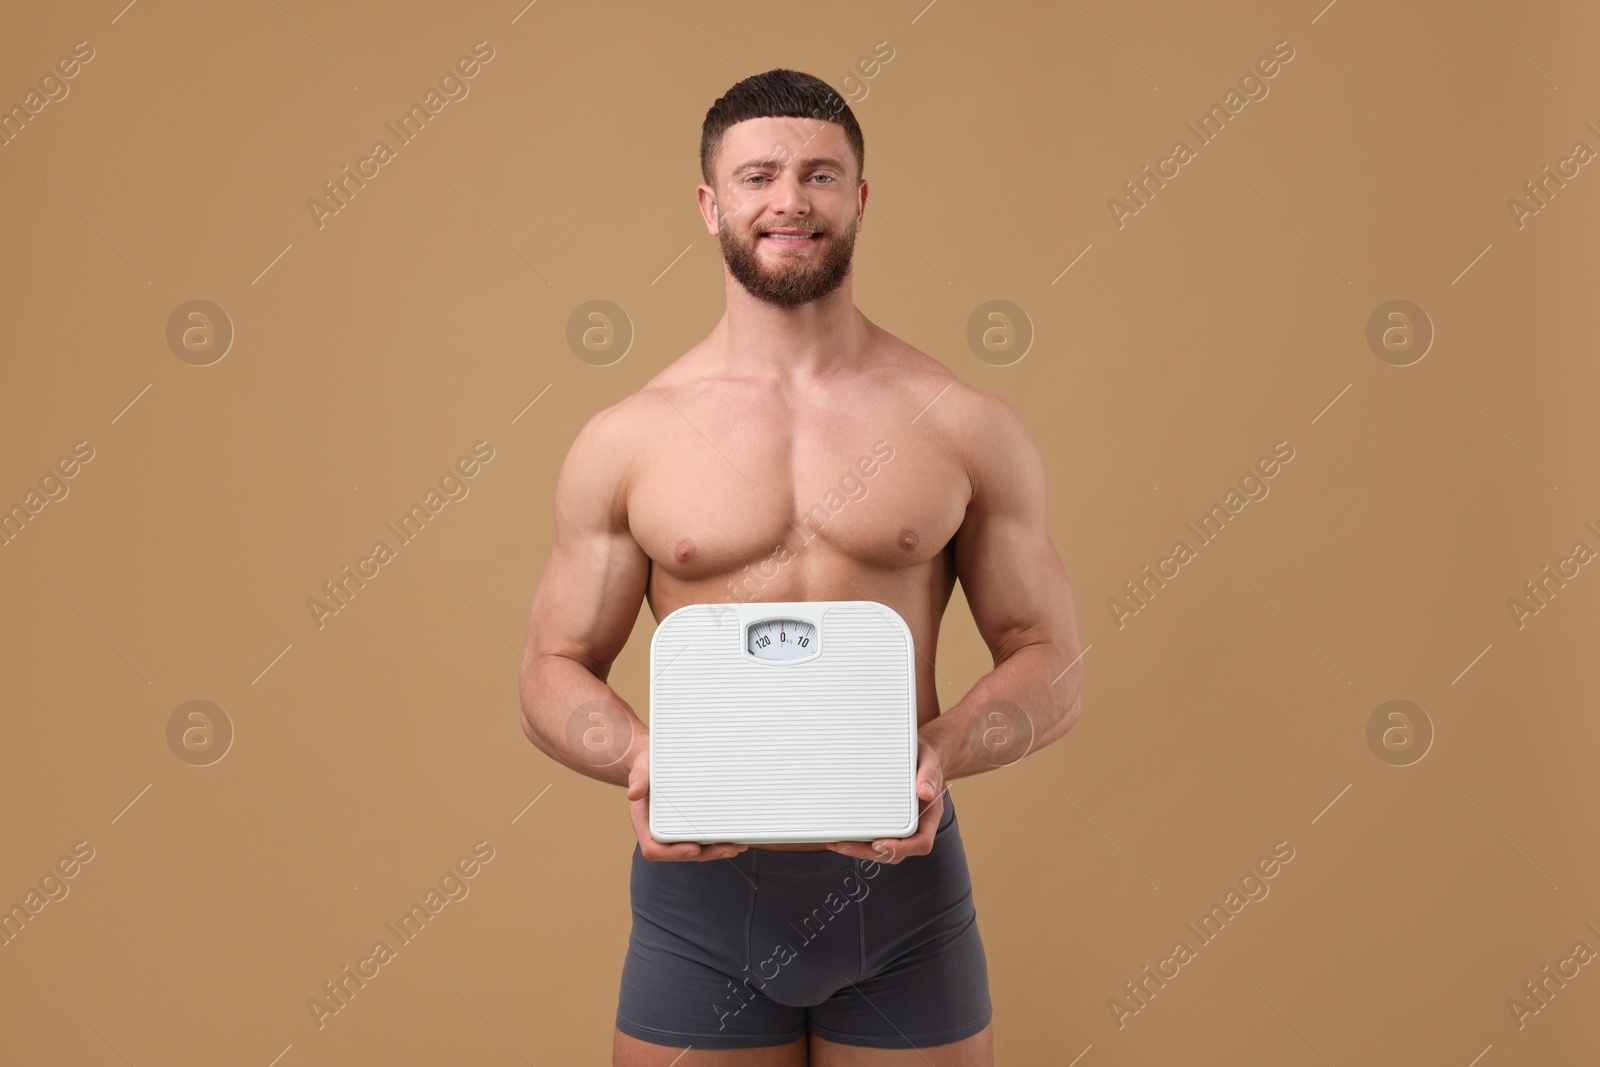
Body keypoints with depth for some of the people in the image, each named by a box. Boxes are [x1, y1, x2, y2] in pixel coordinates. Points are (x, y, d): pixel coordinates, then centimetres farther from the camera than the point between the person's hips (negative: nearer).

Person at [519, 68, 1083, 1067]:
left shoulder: (970, 428, 0)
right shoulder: (624, 441, 1)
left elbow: (1051, 664, 4)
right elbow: (556, 670, 6)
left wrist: (934, 753, -15)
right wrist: (640, 757, -14)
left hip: (904, 878, 0)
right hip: (699, 883, 0)